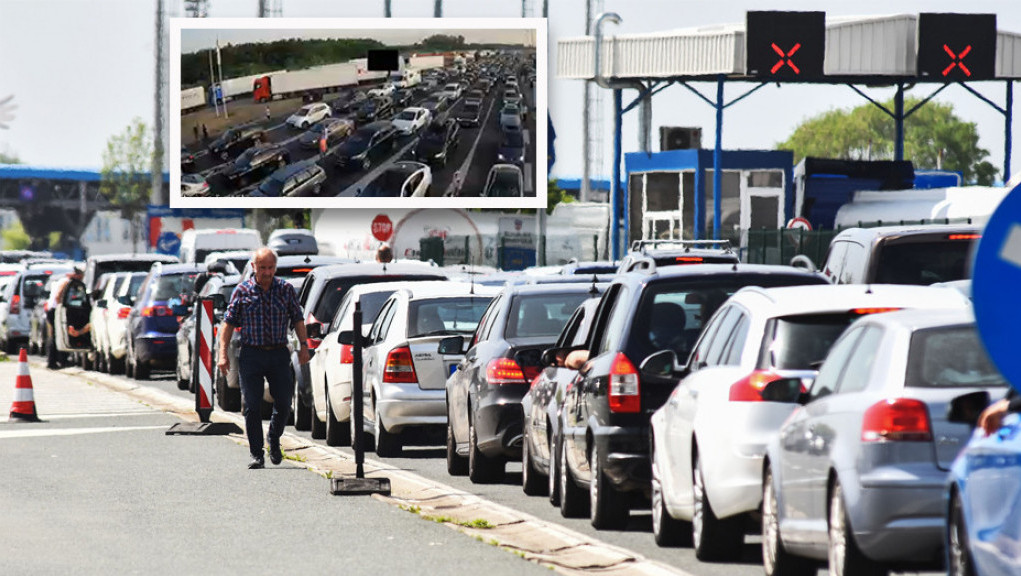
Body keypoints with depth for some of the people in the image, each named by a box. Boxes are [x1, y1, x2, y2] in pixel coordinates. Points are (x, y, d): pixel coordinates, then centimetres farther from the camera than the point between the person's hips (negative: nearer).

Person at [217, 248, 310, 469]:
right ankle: (256, 455, 3)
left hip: (279, 354, 1)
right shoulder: (242, 291, 1)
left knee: (283, 403, 1)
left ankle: (274, 440, 28)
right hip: (251, 355, -1)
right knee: (252, 407, -4)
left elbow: (297, 320, 12)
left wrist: (304, 346, 3)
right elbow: (229, 323, 2)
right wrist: (223, 354, -5)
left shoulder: (286, 289, 5)